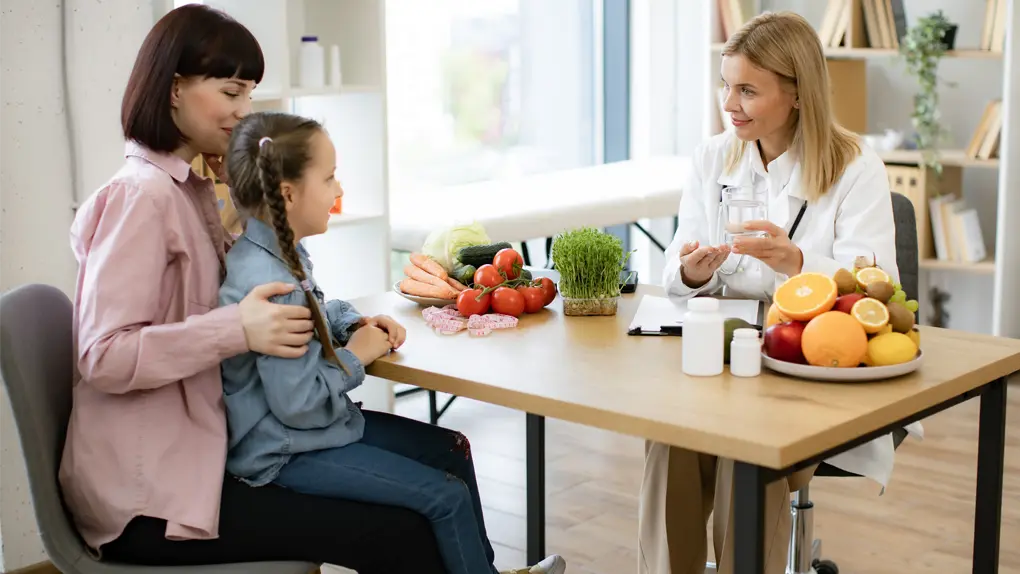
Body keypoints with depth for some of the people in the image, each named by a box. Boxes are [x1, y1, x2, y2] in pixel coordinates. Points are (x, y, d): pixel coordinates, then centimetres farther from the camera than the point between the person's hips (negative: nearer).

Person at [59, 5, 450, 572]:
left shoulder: (193, 189, 13)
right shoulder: (142, 195, -15)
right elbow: (105, 356, -21)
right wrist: (237, 331, -30)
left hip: (198, 447, 9)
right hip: (150, 491, -9)